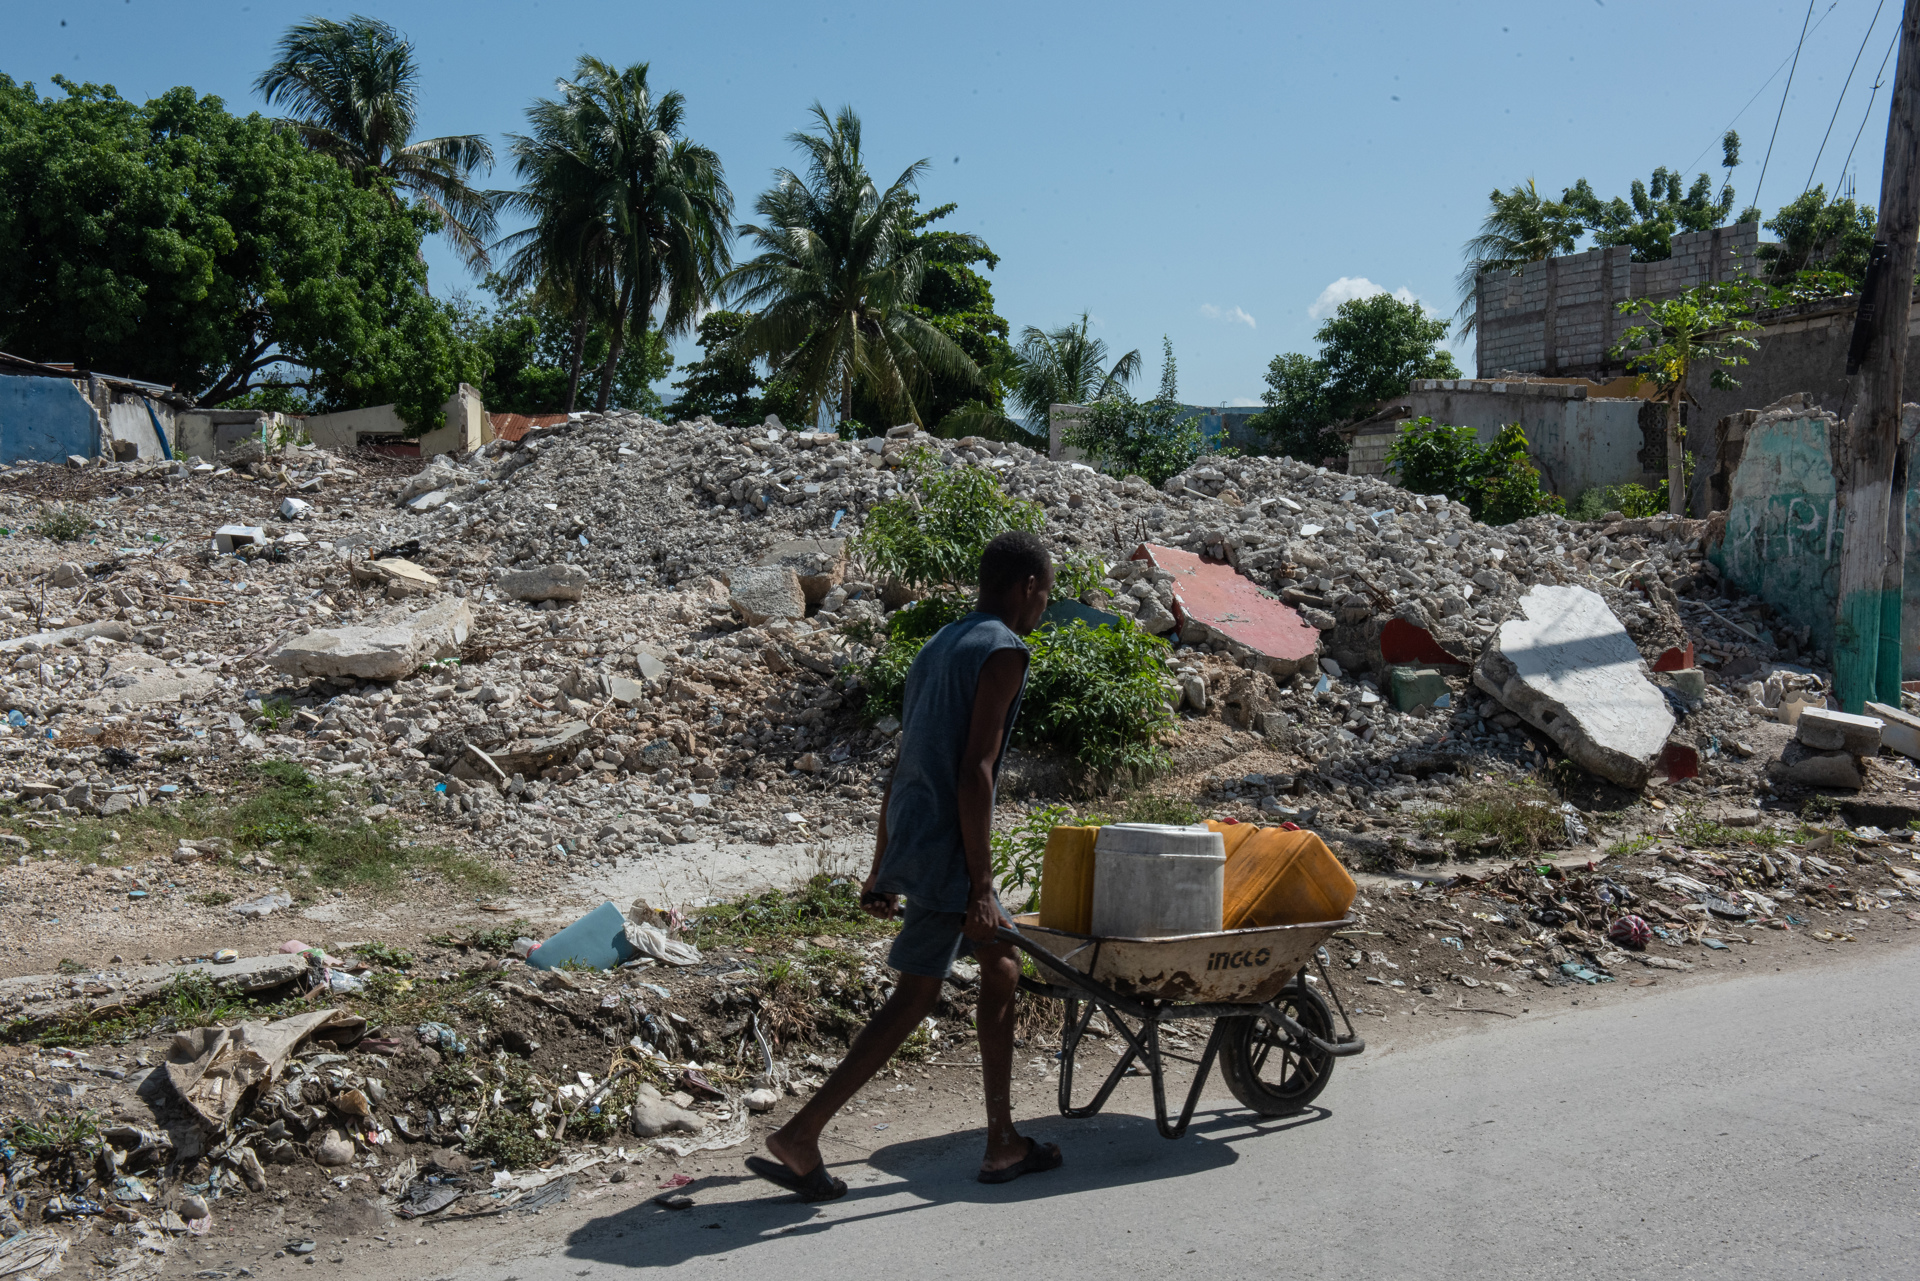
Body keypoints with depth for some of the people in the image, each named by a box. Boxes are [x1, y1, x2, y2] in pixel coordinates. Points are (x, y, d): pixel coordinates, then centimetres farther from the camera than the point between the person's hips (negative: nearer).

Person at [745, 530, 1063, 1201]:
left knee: (1001, 965, 17)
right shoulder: (1002, 652, -10)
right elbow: (973, 773, -19)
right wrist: (980, 886, -18)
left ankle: (1003, 1143, 22)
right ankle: (799, 1136, 0)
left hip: (908, 839, 10)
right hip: (944, 850, -10)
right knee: (914, 997, -3)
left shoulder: (938, 647, 18)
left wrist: (882, 868, 23)